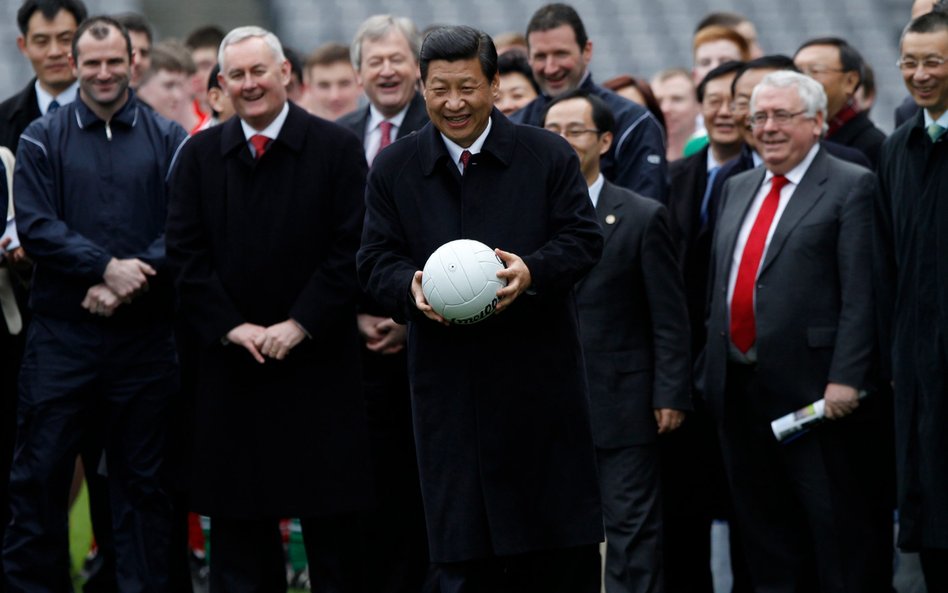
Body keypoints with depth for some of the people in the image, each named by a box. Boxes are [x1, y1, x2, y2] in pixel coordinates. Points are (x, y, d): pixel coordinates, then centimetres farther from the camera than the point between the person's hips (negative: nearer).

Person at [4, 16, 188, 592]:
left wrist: (129, 284, -15)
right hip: (62, 334, 0)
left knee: (143, 480, 6)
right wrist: (107, 267, -17)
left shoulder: (168, 141, 6)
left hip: (145, 334, 1)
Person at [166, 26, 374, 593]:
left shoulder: (337, 148, -1)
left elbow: (351, 250, -6)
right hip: (232, 362, 2)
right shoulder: (200, 154, 8)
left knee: (331, 523, 1)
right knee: (239, 522, 4)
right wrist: (230, 327, -8)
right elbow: (187, 254, 3)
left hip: (317, 360, -2)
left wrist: (299, 325, -13)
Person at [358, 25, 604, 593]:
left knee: (564, 546, 3)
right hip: (449, 384, 1)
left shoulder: (549, 156, 2)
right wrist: (411, 287, -19)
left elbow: (584, 238, -2)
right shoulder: (394, 168, 6)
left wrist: (532, 272, -23)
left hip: (540, 377, -1)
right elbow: (378, 259, 4)